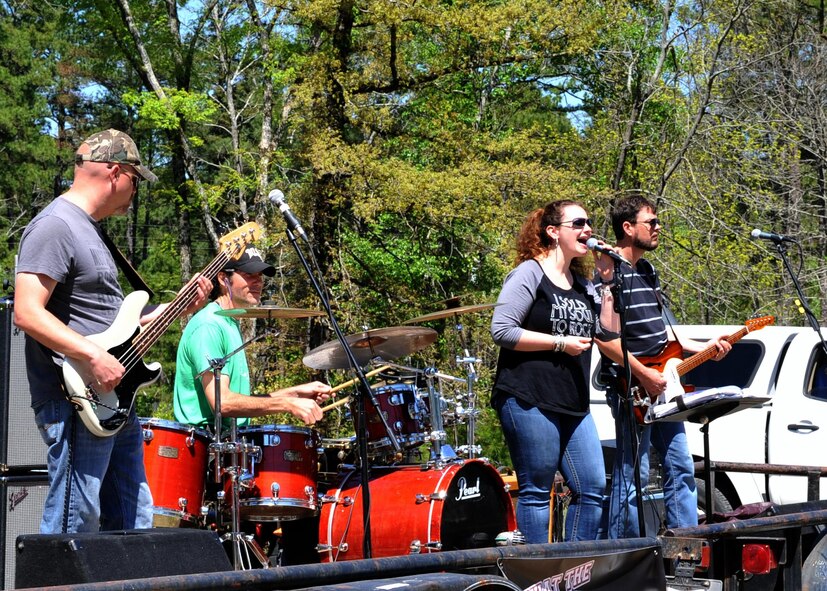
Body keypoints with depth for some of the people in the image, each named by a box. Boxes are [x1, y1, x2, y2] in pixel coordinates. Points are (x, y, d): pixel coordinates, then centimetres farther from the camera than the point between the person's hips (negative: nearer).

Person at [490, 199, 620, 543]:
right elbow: (501, 330, -13)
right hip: (529, 400, -8)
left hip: (573, 405, 8)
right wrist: (560, 343, -13)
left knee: (593, 488, 4)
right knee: (536, 491, -4)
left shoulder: (582, 284, 18)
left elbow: (609, 334, 14)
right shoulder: (530, 273, -5)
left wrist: (607, 281, 8)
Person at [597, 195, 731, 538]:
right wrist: (643, 375, -20)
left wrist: (703, 348, 15)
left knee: (681, 467, 10)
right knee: (633, 475, -6)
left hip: (661, 389, 9)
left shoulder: (647, 271, 18)